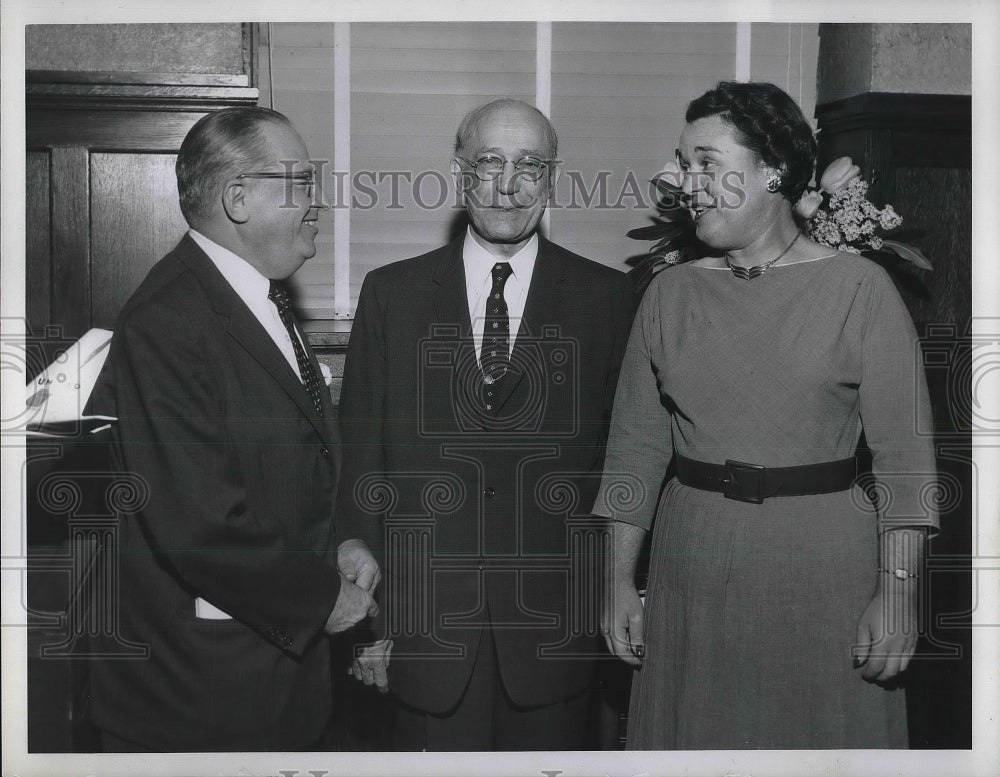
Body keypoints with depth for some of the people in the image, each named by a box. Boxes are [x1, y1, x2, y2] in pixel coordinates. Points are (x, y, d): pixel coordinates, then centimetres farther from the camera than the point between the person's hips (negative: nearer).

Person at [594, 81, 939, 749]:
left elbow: (904, 452, -7)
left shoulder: (859, 287, -5)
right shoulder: (670, 293, 5)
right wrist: (621, 582, 2)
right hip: (693, 564, 3)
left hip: (823, 559, -3)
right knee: (695, 733, 11)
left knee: (824, 733, 6)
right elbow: (637, 443, 6)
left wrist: (899, 589, -14)